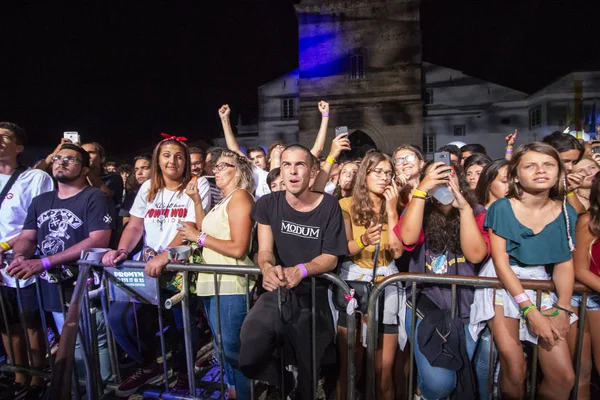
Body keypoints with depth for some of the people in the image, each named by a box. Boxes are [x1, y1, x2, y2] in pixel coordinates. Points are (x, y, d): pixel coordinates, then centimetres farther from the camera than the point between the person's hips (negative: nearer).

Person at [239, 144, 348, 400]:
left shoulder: (329, 207, -7)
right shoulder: (268, 204, -2)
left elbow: (331, 258, -7)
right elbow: (264, 251, -5)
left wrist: (301, 270, -28)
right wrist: (268, 268, -30)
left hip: (312, 297, -1)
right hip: (276, 293, 1)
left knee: (307, 372, 13)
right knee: (248, 359, -16)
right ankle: (286, 378, 13)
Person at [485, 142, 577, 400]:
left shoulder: (566, 212, 3)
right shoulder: (502, 208, -9)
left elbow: (565, 263, 3)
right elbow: (500, 261, -12)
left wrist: (562, 308, -11)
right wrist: (529, 309, -18)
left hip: (543, 287, 4)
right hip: (504, 285, -3)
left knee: (564, 377, -5)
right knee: (515, 371, -12)